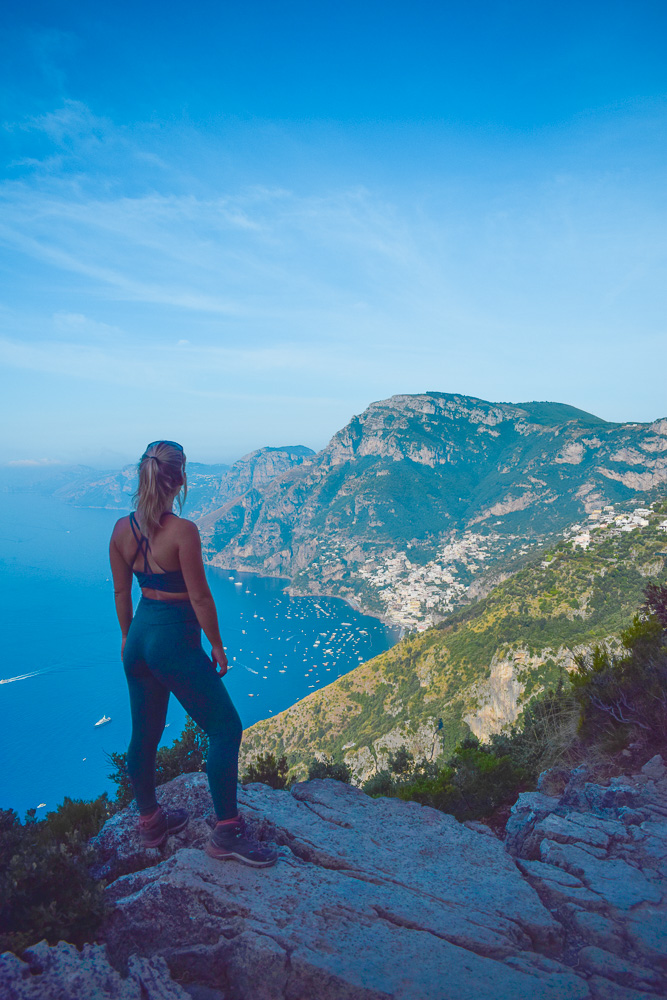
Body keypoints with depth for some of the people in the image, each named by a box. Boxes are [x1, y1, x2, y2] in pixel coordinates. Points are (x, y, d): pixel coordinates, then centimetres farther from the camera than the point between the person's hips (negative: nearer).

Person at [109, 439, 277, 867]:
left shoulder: (122, 529, 0)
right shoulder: (183, 530, -20)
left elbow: (122, 593, 9)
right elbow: (200, 596, -15)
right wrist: (217, 645, -4)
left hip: (139, 637, 8)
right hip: (175, 639, -8)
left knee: (144, 733, 20)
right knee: (226, 728, 5)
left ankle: (150, 821, 38)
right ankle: (227, 832, 11)